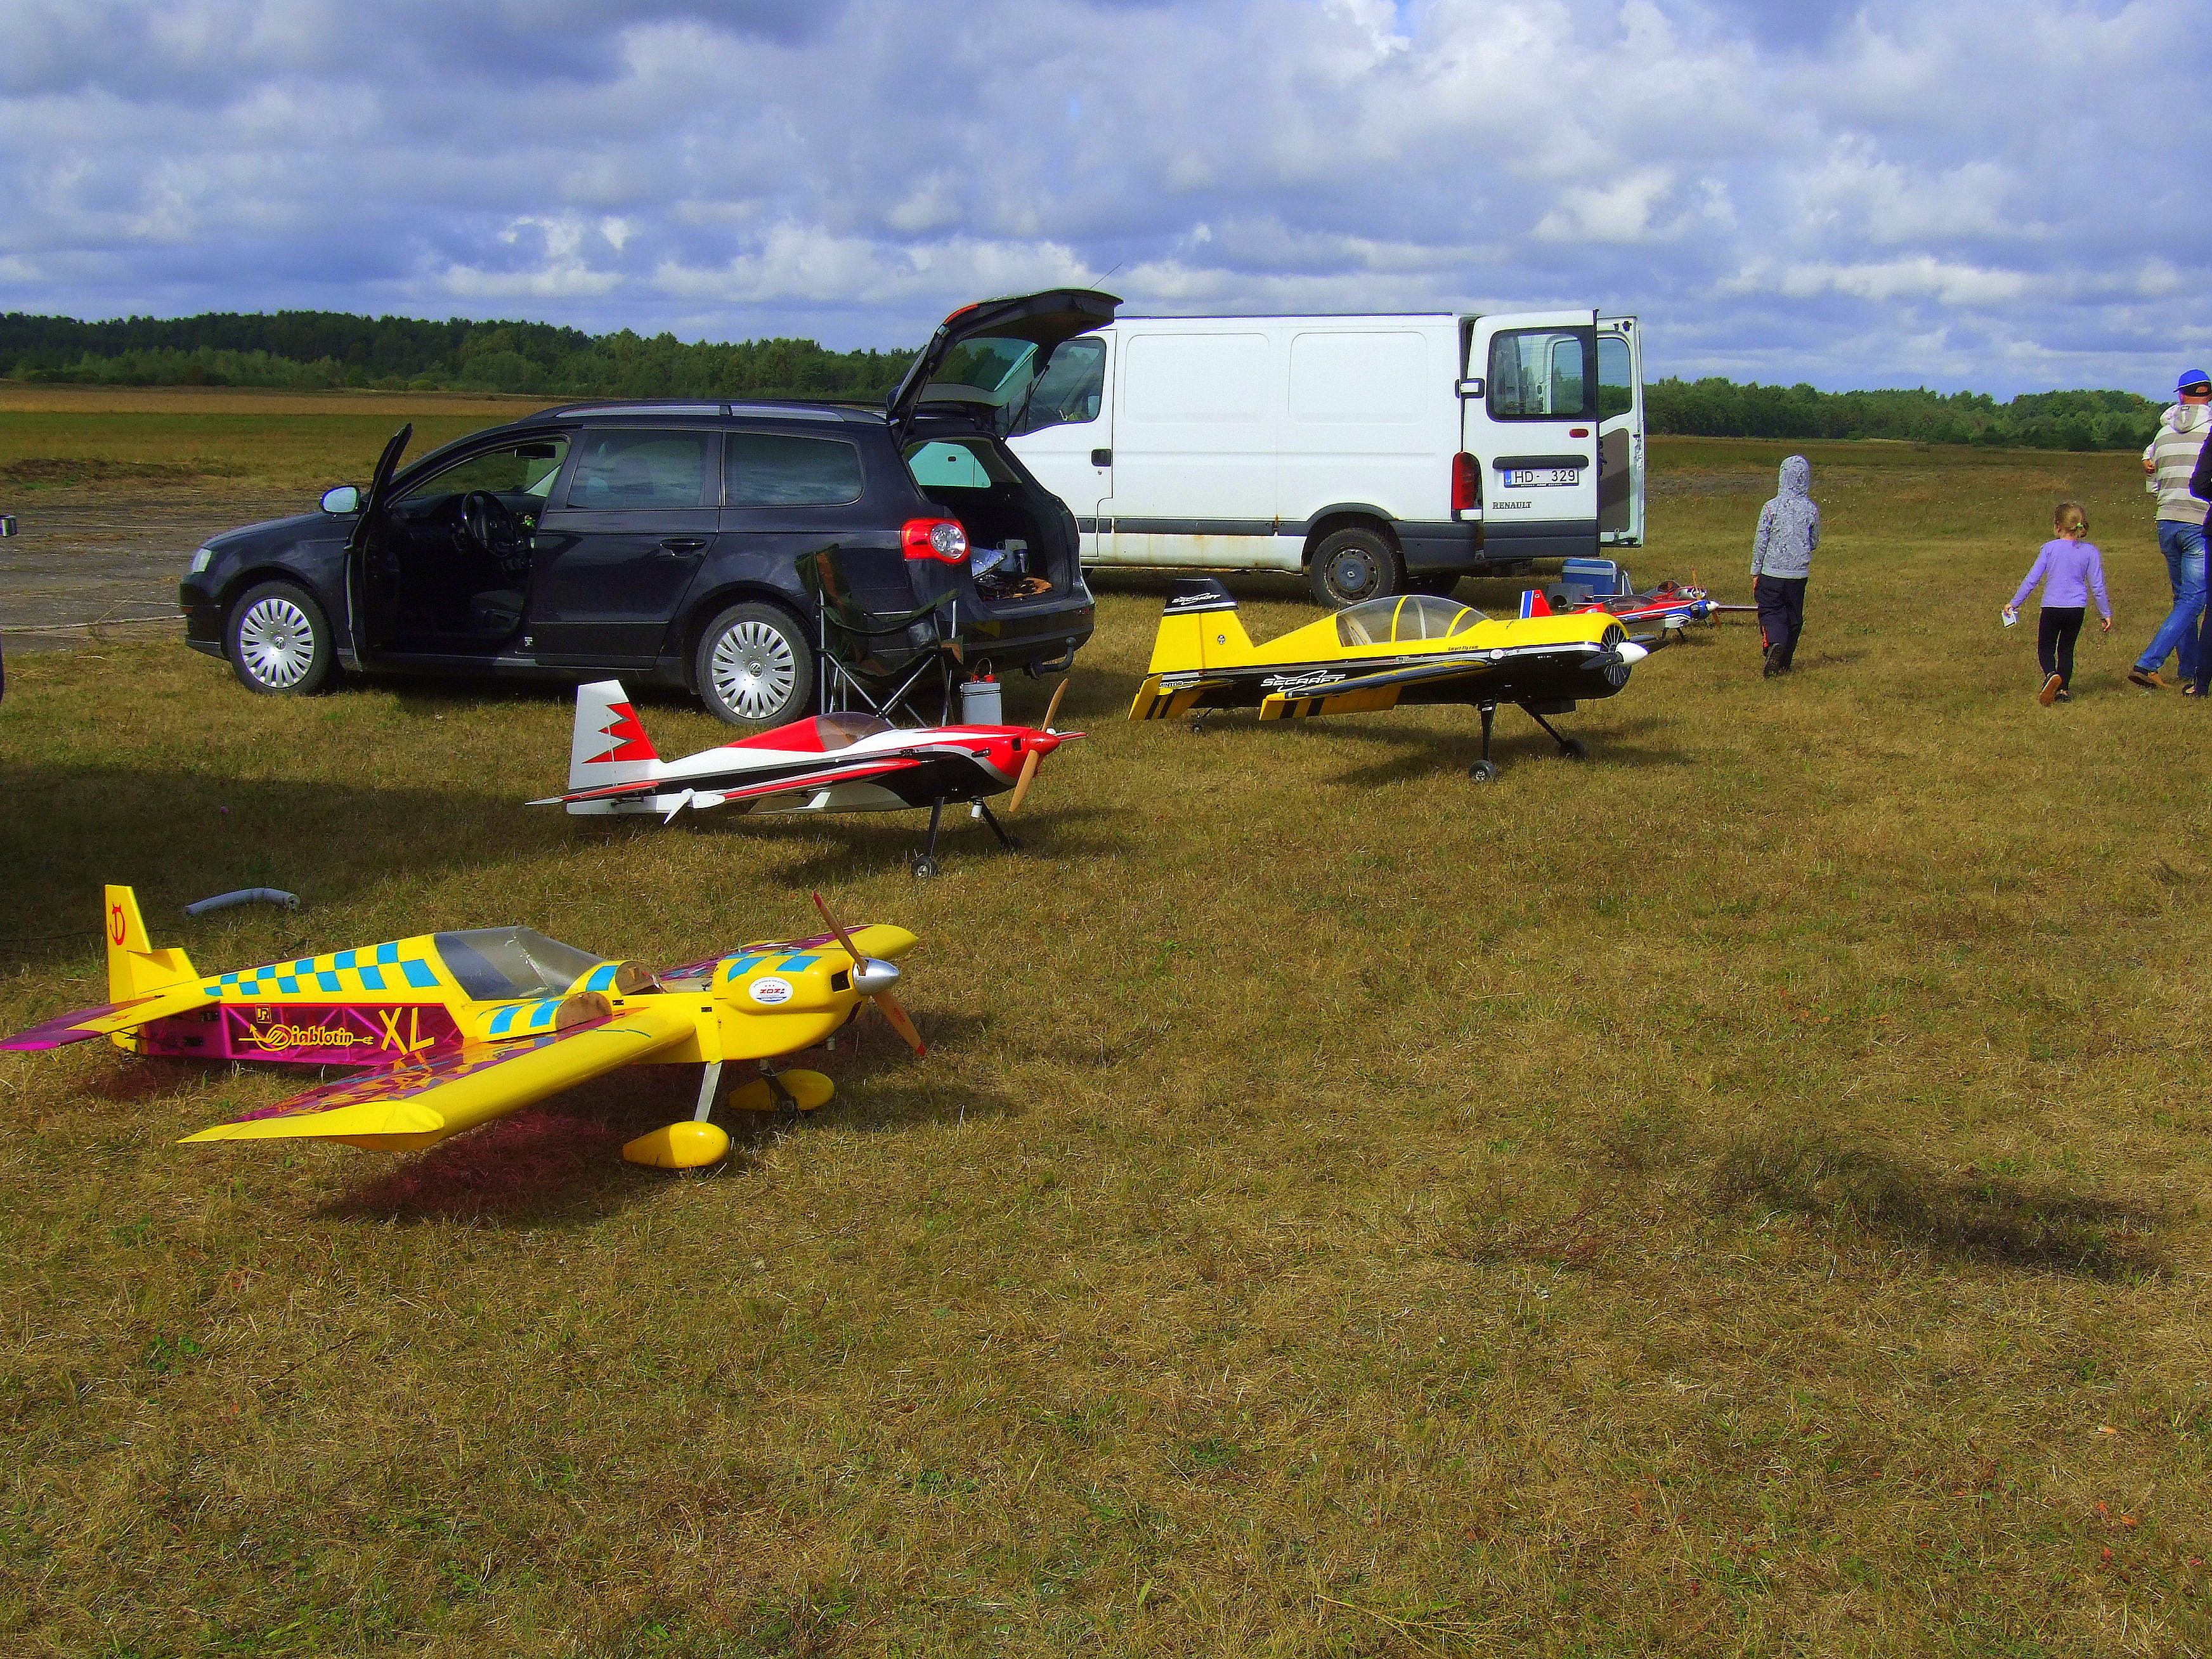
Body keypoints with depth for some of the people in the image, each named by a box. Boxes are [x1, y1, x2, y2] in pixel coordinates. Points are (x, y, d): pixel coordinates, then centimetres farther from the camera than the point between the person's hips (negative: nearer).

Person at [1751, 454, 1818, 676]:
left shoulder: (1772, 507, -10)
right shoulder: (1812, 509, -3)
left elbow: (1760, 542, -6)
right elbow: (1815, 543, 9)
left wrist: (1755, 572, 3)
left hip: (1772, 572, -2)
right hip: (1799, 573, 2)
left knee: (1770, 610, 4)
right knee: (1794, 616, 13)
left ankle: (1774, 643, -25)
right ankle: (1784, 663, 16)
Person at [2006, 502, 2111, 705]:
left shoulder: (2050, 548, -6)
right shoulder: (2090, 551, -1)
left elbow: (2032, 579, -3)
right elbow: (2097, 586, 0)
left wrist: (2014, 603, 6)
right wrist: (2106, 614, 10)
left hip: (2052, 608, -2)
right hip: (2076, 608, 2)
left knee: (2045, 648, 9)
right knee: (2066, 649, 16)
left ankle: (2051, 675, -20)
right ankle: (2063, 689, 10)